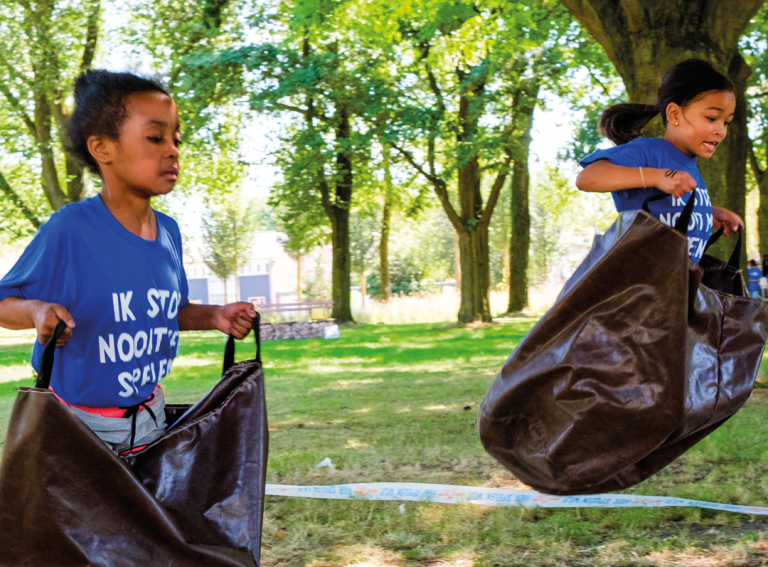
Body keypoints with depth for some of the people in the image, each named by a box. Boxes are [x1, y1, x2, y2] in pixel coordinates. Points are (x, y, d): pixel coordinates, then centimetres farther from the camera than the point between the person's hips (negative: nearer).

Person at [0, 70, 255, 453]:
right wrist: (36, 311, -31)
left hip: (149, 418, 6)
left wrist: (214, 317, -2)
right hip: (78, 422, -6)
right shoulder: (69, 230, -18)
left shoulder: (169, 232, 1)